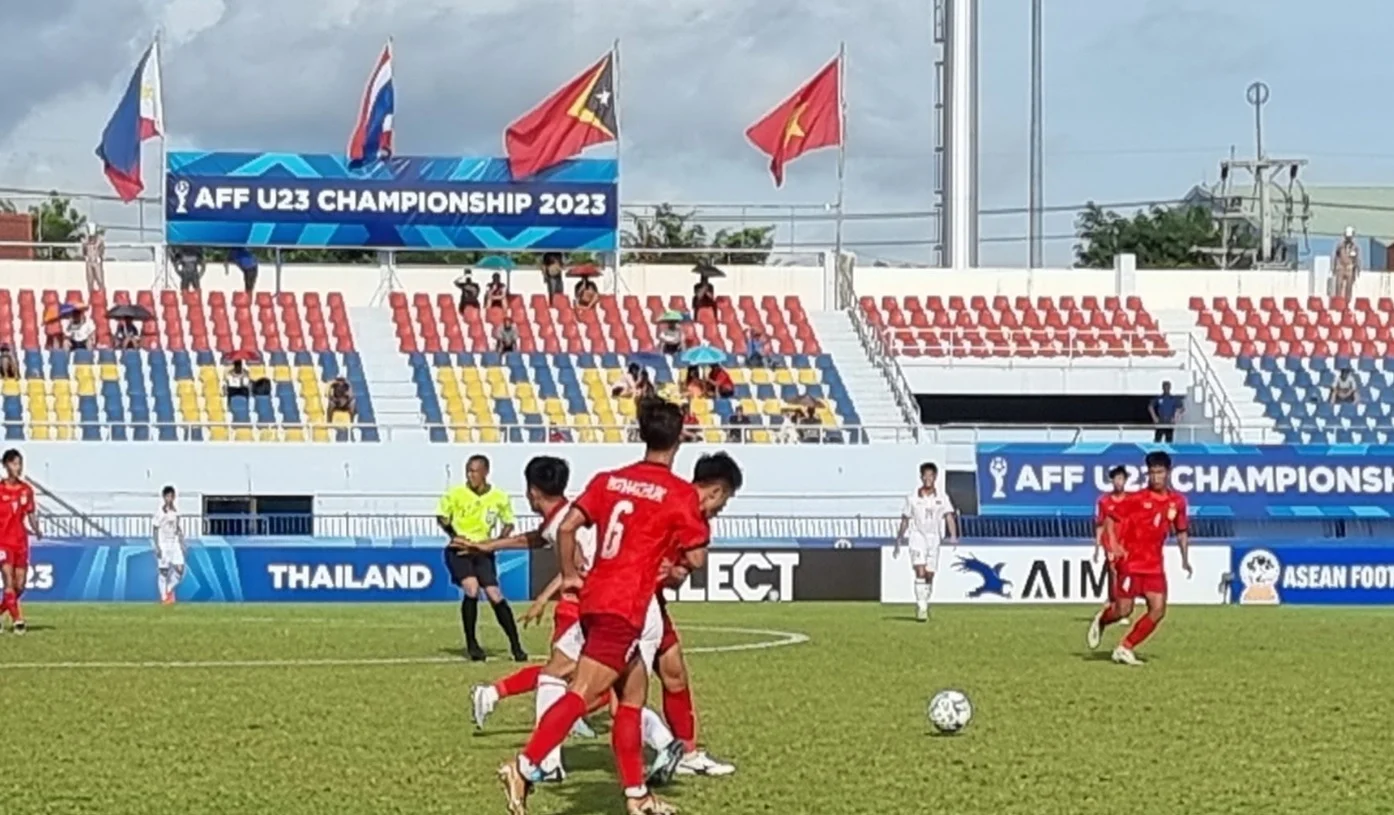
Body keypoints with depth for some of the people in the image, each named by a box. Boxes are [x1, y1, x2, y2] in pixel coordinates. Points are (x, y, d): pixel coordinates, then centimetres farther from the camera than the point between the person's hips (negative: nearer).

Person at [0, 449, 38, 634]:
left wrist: (35, 529, -7)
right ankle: (17, 620, -14)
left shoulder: (26, 490, 5)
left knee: (20, 586, 3)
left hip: (20, 542, 4)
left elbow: (30, 515, 11)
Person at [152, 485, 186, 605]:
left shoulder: (175, 512, 8)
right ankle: (164, 597, 7)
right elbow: (156, 530, -8)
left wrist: (182, 544, 10)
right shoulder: (159, 512, -7)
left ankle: (169, 590, 16)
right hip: (163, 544, -5)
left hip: (174, 544, 5)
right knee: (163, 571, -1)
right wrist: (157, 547, -15)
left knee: (179, 570, -6)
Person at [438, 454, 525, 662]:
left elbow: (508, 524, 10)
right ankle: (471, 644, -6)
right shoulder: (455, 494, -10)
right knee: (471, 589, -22)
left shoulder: (499, 498, -6)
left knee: (495, 596, -7)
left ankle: (516, 646, 4)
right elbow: (442, 517, 4)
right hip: (458, 551, -2)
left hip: (483, 552, 2)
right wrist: (456, 536, -12)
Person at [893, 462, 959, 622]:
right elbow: (905, 520, 11)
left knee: (929, 576, 7)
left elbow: (949, 517, -9)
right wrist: (898, 543, 13)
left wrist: (953, 536, -27)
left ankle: (924, 605, 26)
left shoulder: (942, 498, 2)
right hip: (917, 537, -2)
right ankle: (921, 608, -21)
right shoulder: (912, 498, 3)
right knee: (920, 572, -19)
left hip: (934, 539, 2)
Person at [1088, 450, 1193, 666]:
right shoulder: (1137, 499, -10)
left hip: (1155, 565, 4)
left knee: (1158, 610, -6)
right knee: (1124, 610, -5)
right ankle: (1101, 620, 31)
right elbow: (1111, 517, -6)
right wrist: (1113, 545, -18)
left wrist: (1185, 559, 13)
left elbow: (1181, 530, 18)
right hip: (1131, 561, -4)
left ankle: (1125, 648, 5)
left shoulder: (1177, 501, 3)